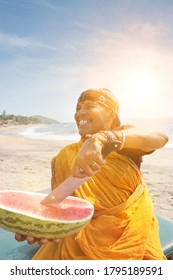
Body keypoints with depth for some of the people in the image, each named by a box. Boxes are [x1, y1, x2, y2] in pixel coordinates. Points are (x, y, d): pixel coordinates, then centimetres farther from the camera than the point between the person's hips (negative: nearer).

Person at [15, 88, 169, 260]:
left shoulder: (125, 140, -4)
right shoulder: (65, 156, 4)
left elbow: (161, 138, -24)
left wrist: (100, 138, -39)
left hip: (131, 231, -1)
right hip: (86, 233, 2)